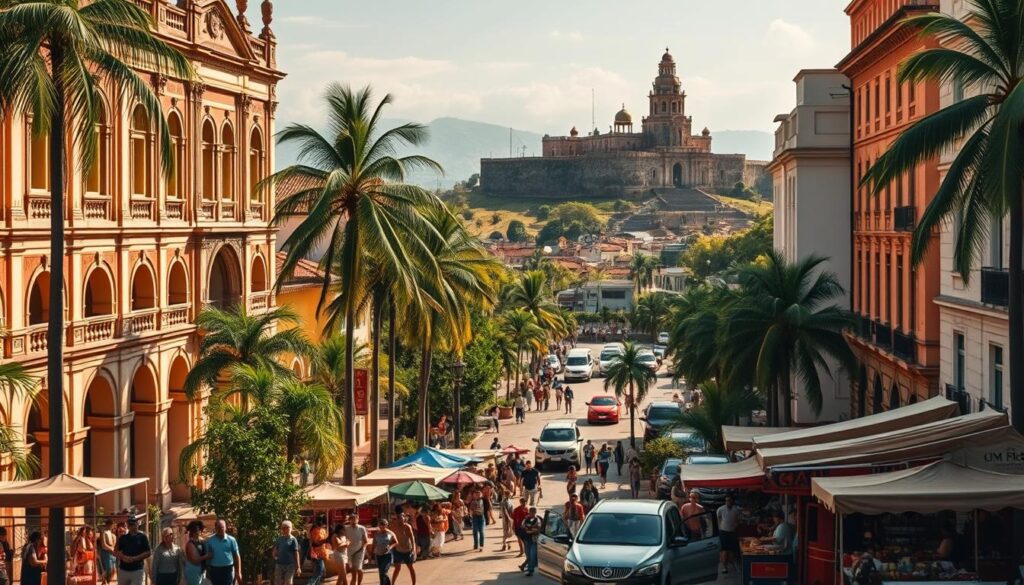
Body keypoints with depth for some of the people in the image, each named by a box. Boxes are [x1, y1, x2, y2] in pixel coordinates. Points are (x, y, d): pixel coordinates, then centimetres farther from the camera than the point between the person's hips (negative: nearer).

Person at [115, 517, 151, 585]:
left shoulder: (142, 537, 0)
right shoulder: (123, 538, 10)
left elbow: (148, 553, -4)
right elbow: (115, 551, 10)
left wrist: (134, 558, -15)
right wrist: (123, 557, -11)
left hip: (137, 570, -4)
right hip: (123, 570, 4)